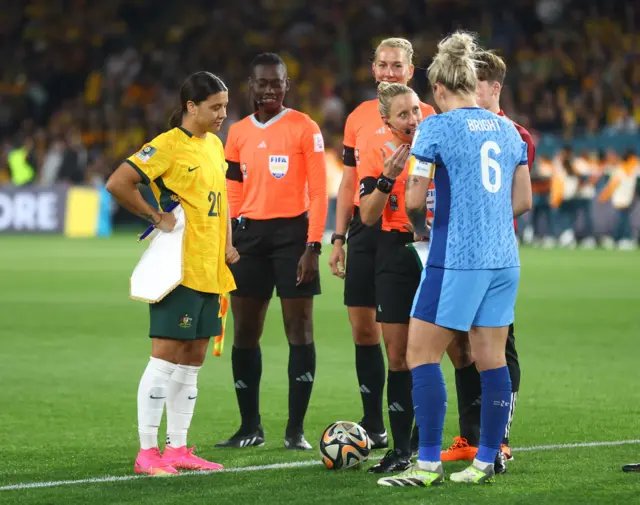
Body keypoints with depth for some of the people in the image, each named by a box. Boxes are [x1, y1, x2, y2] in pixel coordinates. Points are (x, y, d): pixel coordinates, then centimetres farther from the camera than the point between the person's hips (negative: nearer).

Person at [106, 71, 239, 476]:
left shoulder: (215, 145, 13)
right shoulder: (168, 145, -11)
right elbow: (118, 183, -19)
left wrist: (227, 245, 12)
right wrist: (157, 217, -13)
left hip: (210, 270, 8)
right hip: (179, 270, -8)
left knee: (193, 359, 10)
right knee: (166, 357, -7)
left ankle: (178, 449, 17)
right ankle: (147, 452, -3)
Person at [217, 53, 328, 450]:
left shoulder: (304, 128, -2)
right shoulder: (238, 133, 11)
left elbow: (318, 192, -5)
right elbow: (233, 195, 15)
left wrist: (312, 247, -12)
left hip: (292, 233, -5)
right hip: (250, 237, 5)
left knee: (300, 330, -4)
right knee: (244, 333, 5)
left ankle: (296, 429, 0)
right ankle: (250, 427, 14)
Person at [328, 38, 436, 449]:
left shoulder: (425, 117, -1)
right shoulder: (359, 118, 12)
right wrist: (338, 238, 11)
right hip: (364, 230, 5)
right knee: (362, 328, 5)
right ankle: (373, 425, 15)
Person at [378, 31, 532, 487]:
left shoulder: (436, 128, -7)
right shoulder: (508, 130, 11)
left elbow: (415, 199, -10)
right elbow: (523, 201, 15)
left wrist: (420, 226, 10)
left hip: (457, 260, -7)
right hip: (504, 260, 7)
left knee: (421, 353, 0)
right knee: (492, 359, 9)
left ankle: (429, 464, -3)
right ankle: (486, 462, 11)